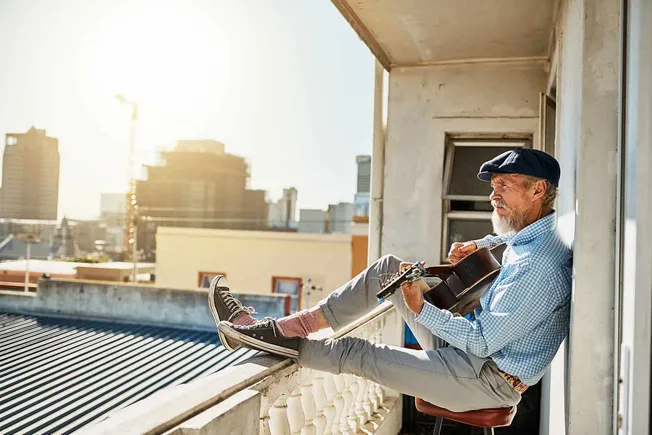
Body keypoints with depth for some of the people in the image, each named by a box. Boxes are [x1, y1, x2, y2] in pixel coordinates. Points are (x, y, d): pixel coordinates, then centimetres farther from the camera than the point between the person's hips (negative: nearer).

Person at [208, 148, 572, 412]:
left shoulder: (540, 270, -28)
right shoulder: (533, 234, 3)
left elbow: (483, 341, -26)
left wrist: (421, 309, -20)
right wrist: (480, 244, 13)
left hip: (486, 381, -9)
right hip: (471, 344, 9)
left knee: (356, 353, -13)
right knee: (389, 268, 0)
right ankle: (283, 327, -1)